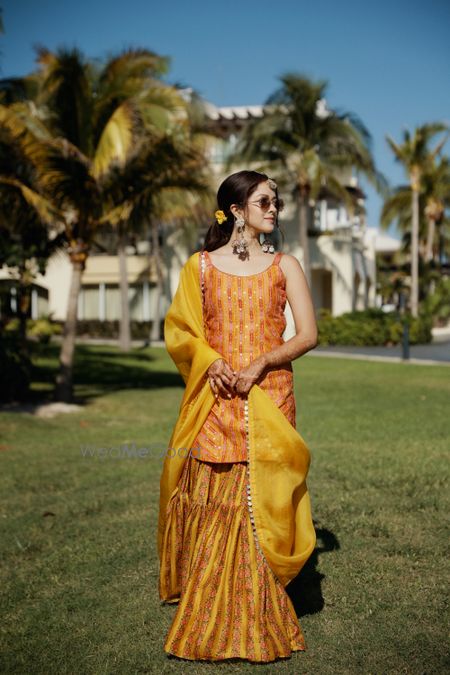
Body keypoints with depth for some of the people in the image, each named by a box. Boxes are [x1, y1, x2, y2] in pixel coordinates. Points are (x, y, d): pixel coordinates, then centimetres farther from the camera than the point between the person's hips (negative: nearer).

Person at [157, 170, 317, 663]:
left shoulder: (284, 266, 9)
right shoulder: (200, 265, 9)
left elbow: (308, 335, 2)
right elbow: (179, 330, 8)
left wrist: (259, 365, -12)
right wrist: (211, 361, -11)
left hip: (268, 396, 0)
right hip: (215, 400, 0)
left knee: (258, 501, -3)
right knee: (210, 501, -1)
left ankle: (257, 620, 10)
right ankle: (206, 618, 12)